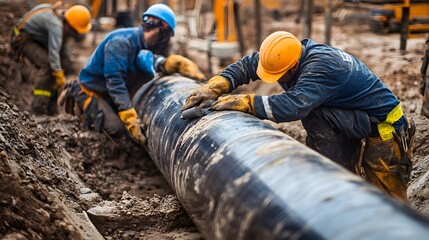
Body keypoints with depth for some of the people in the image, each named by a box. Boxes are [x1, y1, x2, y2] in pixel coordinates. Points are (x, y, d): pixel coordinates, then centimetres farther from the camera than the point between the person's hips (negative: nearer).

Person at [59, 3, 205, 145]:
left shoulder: (143, 44, -2)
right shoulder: (120, 42, -30)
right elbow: (114, 81, -34)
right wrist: (130, 118, -38)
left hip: (108, 91, 9)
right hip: (91, 89, -9)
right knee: (116, 128, -21)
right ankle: (80, 98, 0)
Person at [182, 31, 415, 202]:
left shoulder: (322, 67, -30)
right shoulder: (295, 50, -6)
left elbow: (291, 106, -39)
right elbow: (247, 65, -3)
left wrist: (243, 102, -31)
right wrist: (213, 87, -14)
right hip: (356, 118, 7)